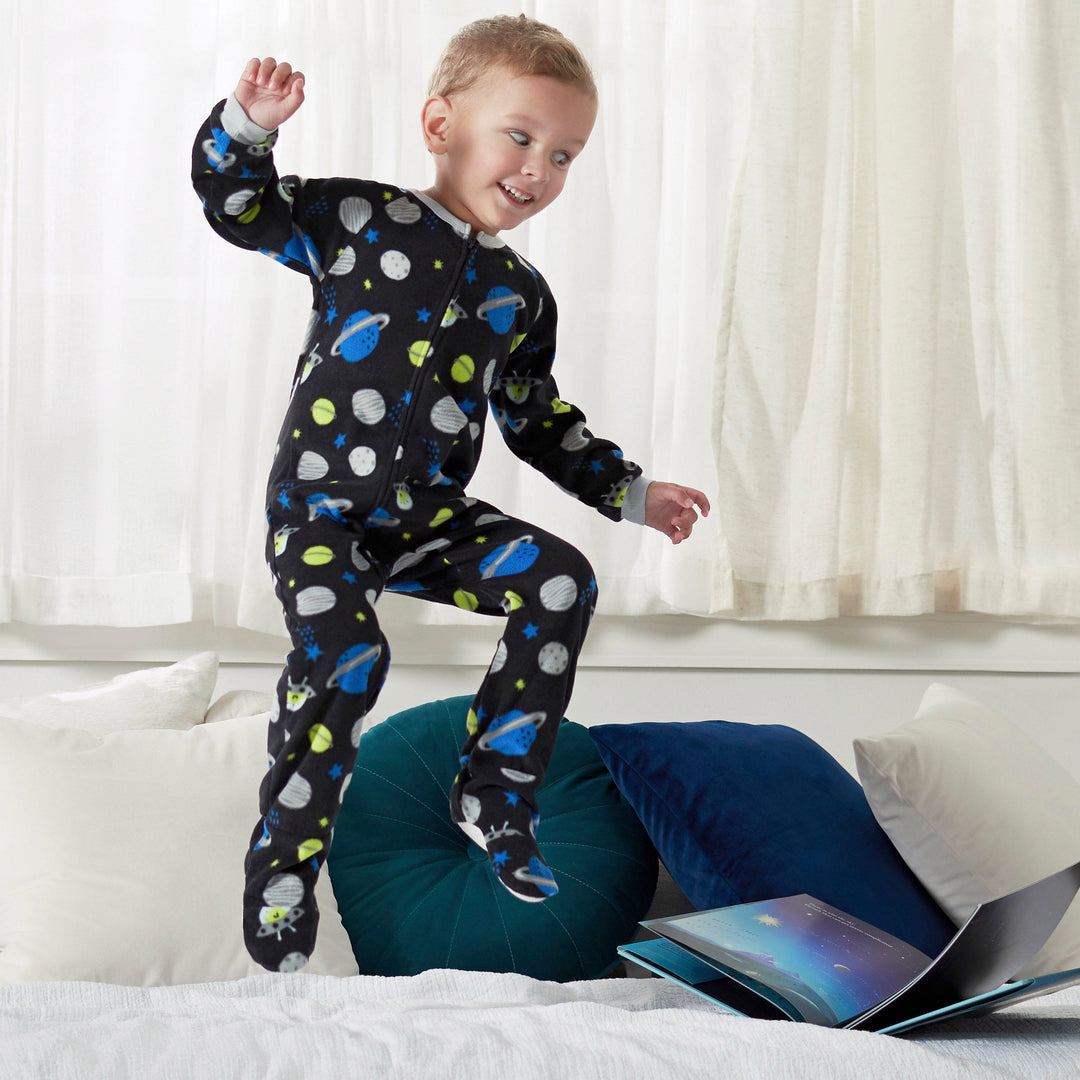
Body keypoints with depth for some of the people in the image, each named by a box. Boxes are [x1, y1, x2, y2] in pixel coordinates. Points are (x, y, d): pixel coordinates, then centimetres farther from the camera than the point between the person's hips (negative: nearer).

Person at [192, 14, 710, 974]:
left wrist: (632, 493, 15)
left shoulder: (522, 294, 11)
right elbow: (238, 205, -2)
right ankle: (283, 863, -8)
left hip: (428, 513, 5)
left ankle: (494, 795, 1)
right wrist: (251, 124, -22)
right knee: (345, 655, -26)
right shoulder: (361, 218, -2)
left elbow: (538, 419, 20)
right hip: (320, 500, -5)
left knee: (561, 582, -12)